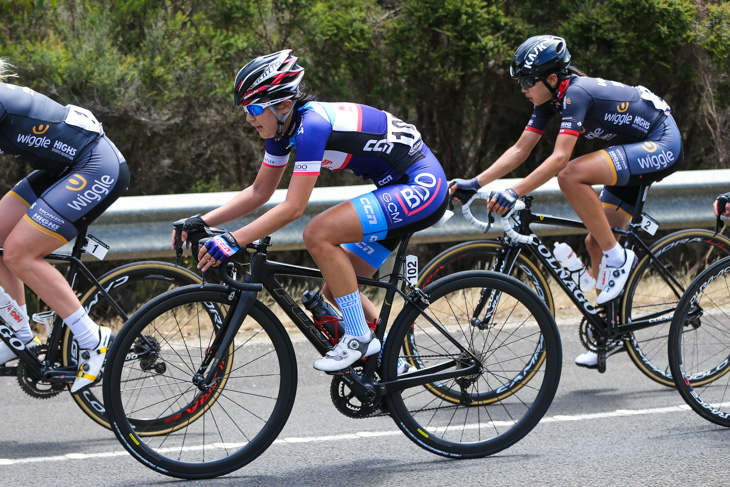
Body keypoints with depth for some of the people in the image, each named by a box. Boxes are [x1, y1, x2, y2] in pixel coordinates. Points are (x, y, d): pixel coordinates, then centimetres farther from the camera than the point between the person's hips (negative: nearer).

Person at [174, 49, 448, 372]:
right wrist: (202, 222, 2)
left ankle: (360, 337, -13)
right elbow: (259, 191, 11)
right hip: (397, 189, 10)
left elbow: (292, 208, -28)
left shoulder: (312, 125, -25)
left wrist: (232, 242, -30)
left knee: (318, 234, -24)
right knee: (335, 290, 8)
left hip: (422, 188, -10)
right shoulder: (283, 127, 2)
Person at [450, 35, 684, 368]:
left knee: (572, 176, -28)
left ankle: (617, 257, -16)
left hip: (663, 147, -10)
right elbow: (520, 150, 4)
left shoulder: (576, 93, -24)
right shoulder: (550, 99, 2)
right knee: (596, 241, 6)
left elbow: (560, 158, -33)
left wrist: (515, 193, -38)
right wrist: (475, 183, -5)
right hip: (636, 152, 10)